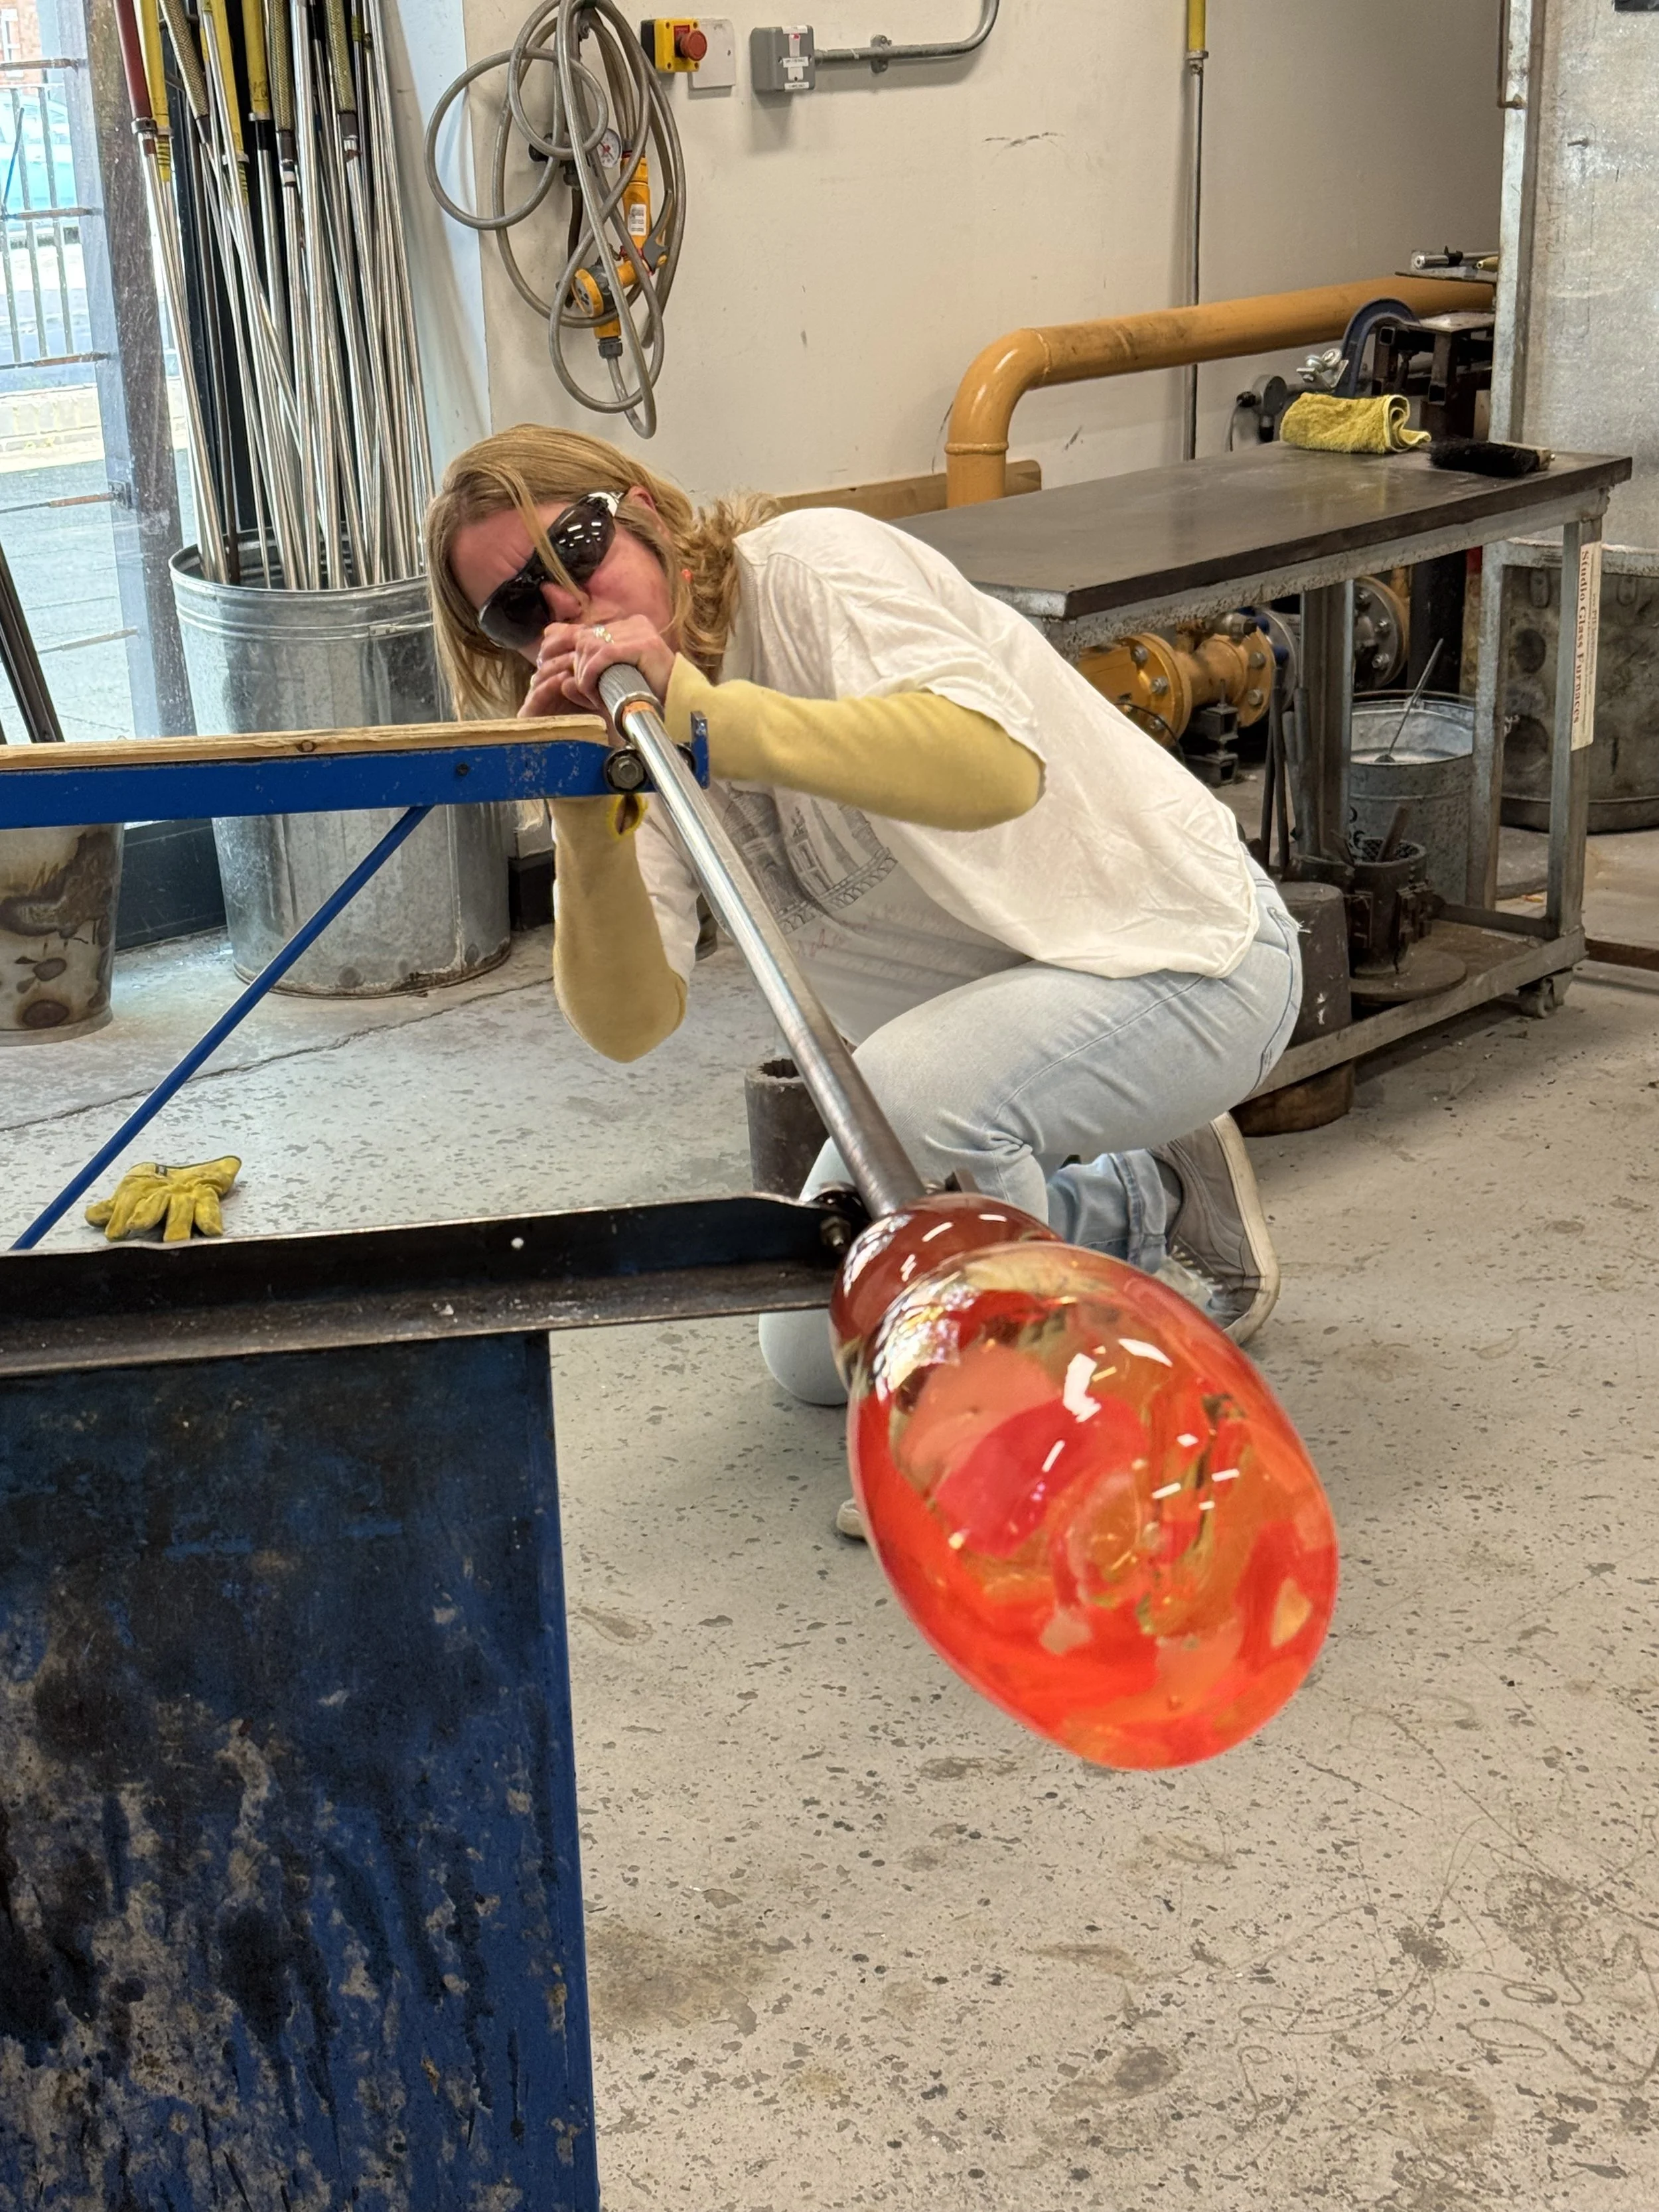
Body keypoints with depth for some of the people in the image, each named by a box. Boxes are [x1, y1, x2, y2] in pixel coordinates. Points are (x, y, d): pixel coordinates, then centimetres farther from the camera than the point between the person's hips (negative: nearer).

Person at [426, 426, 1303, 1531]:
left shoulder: (811, 563, -21)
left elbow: (1001, 768, -40)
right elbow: (631, 1022, -12)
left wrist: (705, 707, -43)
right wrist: (583, 818, -27)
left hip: (1190, 952, -8)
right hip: (993, 1011, 9)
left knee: (897, 1097, -38)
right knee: (811, 1358, 15)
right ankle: (1147, 1207, 29)